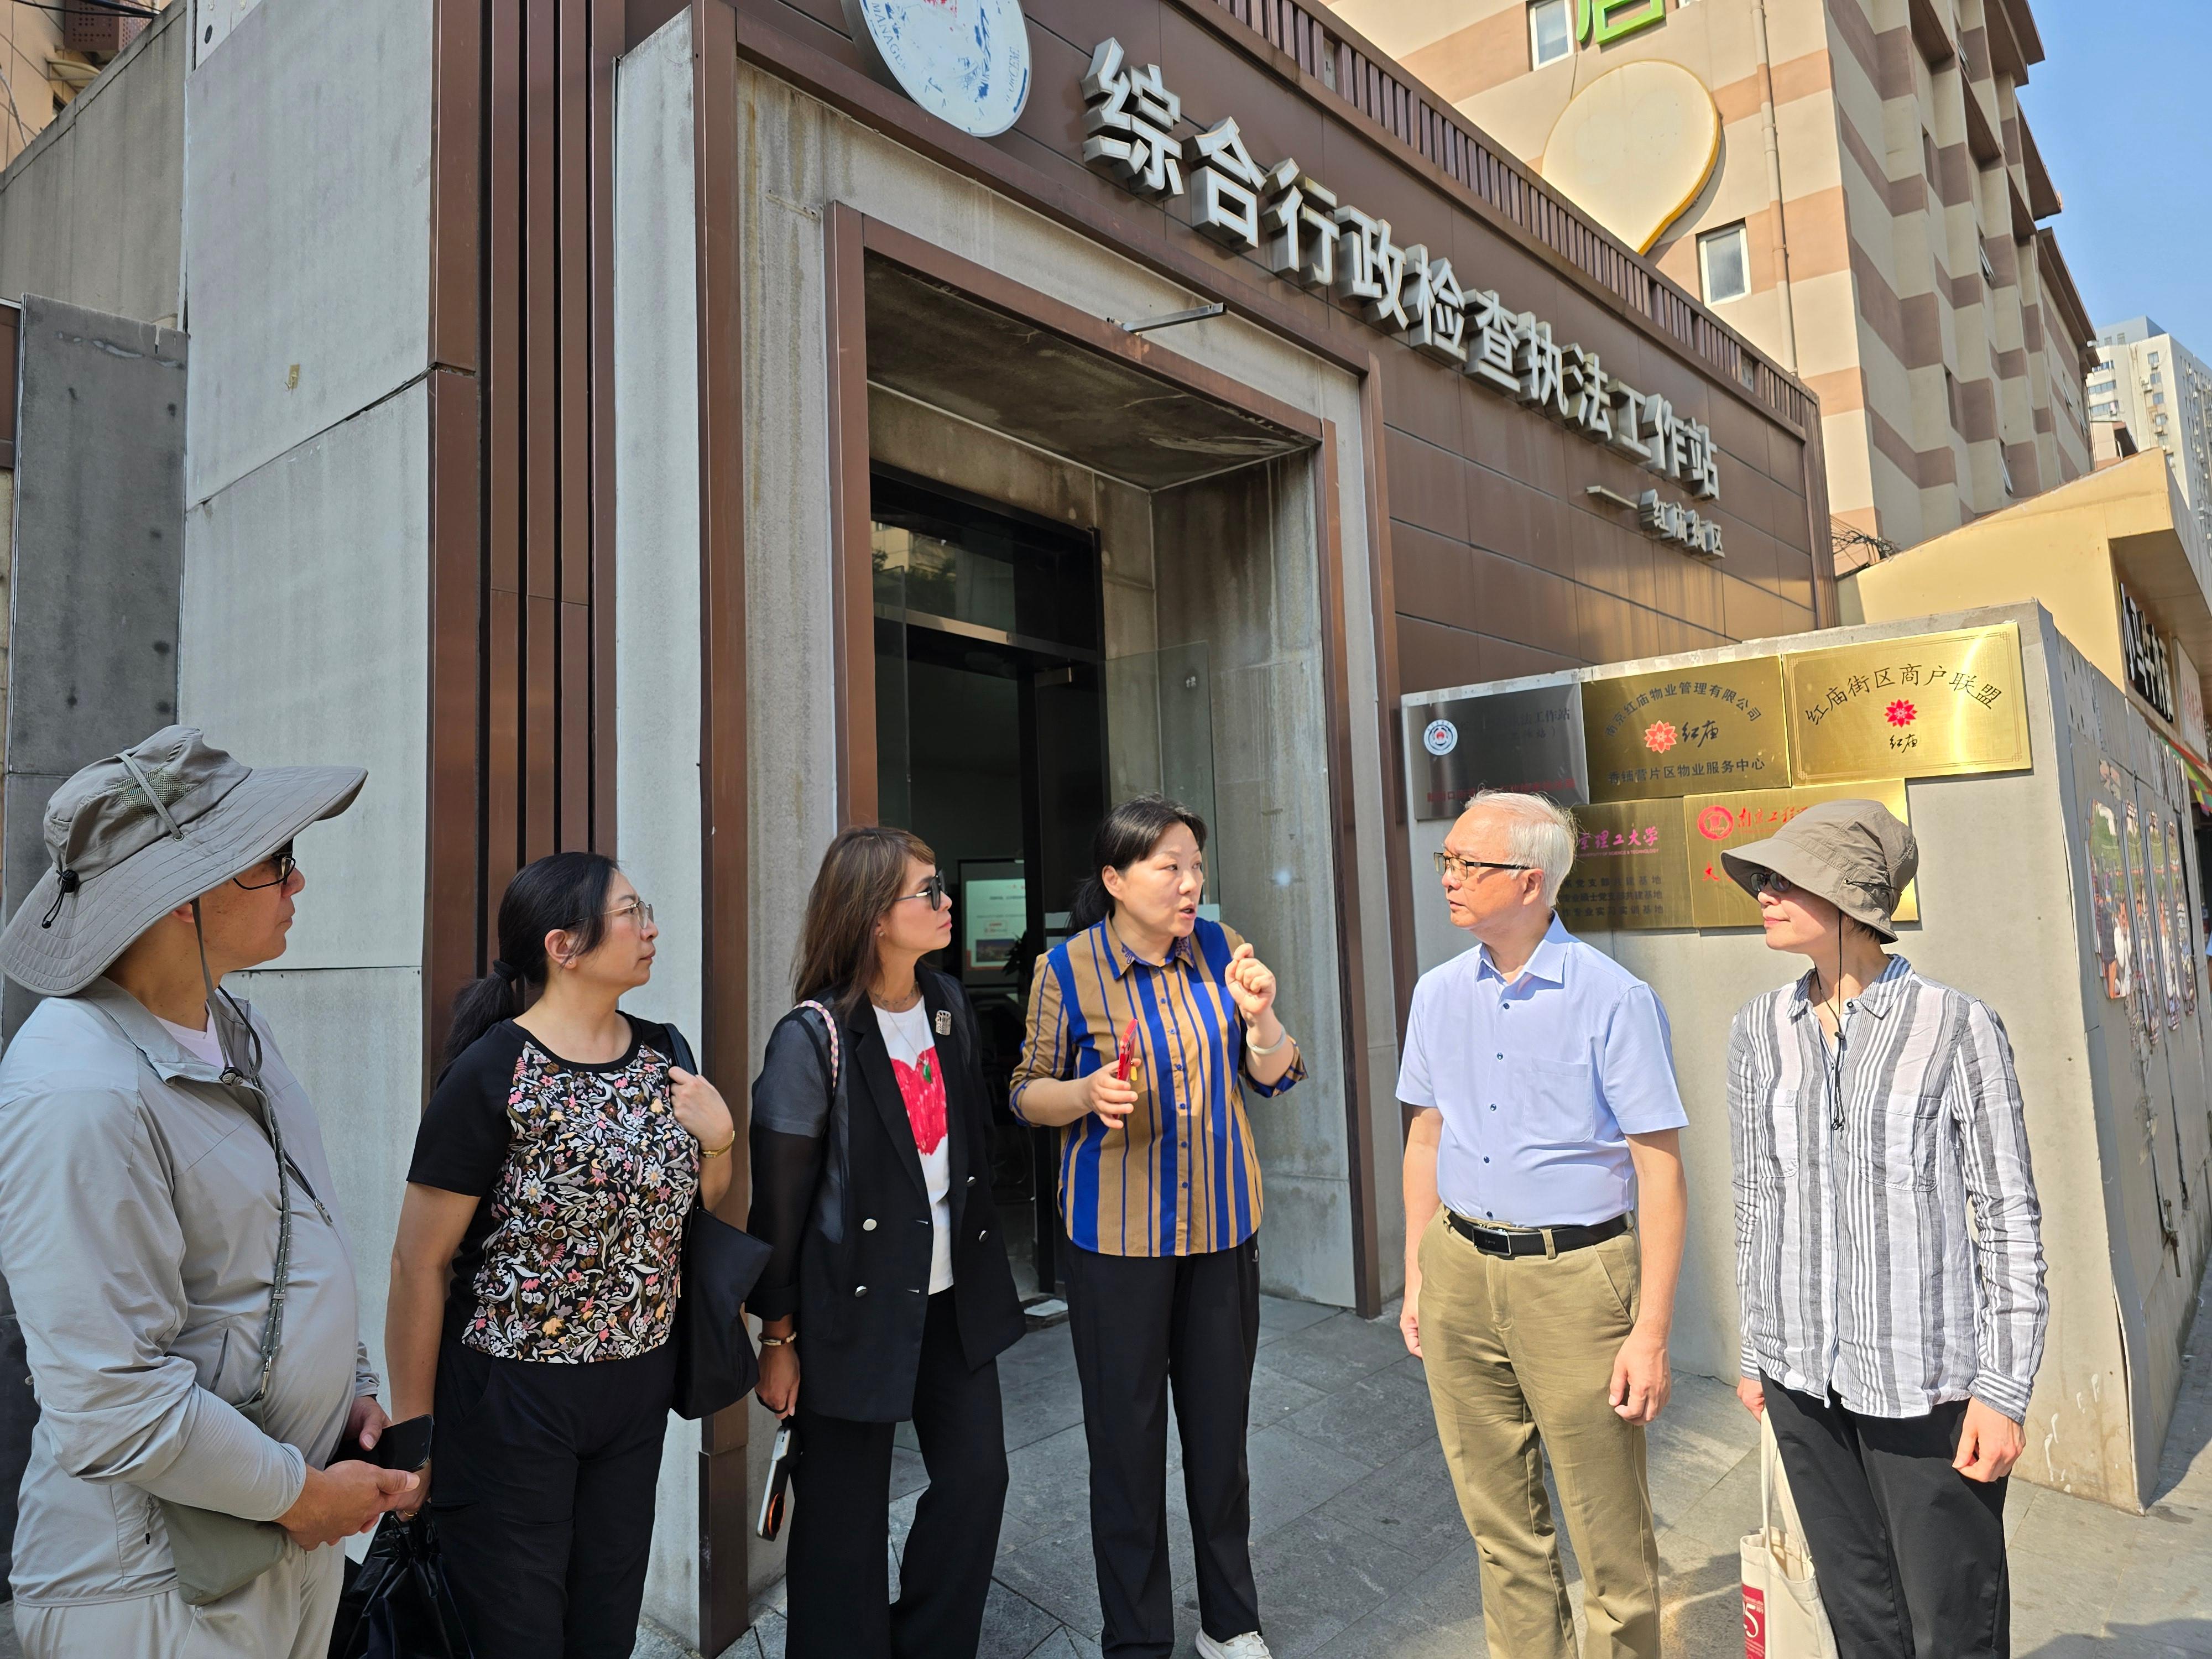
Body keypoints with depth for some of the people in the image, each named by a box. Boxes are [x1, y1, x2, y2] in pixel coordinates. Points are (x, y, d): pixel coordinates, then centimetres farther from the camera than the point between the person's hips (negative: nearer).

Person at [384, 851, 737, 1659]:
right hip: (513, 1400, -5)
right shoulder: (490, 1074, -18)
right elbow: (419, 1264, -13)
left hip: (640, 1388, 6)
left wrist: (717, 1138, -8)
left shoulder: (662, 1053, 0)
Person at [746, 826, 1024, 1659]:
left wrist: (981, 1262, 15)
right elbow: (778, 1202, -13)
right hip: (857, 1305, -6)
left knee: (977, 1474, 12)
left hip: (954, 1298, 6)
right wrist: (779, 1340, -7)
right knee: (848, 1510, 9)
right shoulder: (813, 1036, -18)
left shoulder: (949, 1005, 1)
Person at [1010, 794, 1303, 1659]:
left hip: (1222, 1223, 3)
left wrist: (1258, 1014, -16)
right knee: (1127, 1433, 8)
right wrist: (1087, 1093, -21)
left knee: (1221, 1423, 15)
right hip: (1117, 1233, -3)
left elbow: (1275, 1077, 4)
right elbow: (1028, 1092, -1)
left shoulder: (1219, 947, -1)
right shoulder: (1067, 969, -10)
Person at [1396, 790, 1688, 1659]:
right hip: (1459, 1269, 5)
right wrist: (1417, 1278, 13)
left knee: (1610, 1535, 8)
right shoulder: (1439, 993, 4)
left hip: (1573, 1277, -5)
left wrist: (1651, 1333, -12)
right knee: (1499, 1523, 18)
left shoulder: (1613, 999, -12)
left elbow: (1660, 1170, -11)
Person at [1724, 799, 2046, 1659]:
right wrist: (1757, 1353, 12)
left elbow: (2011, 1217, -6)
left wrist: (2003, 1390, -7)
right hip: (1803, 1375, 4)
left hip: (1926, 1379, -4)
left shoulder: (1956, 1026, -10)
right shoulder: (1759, 1029, 2)